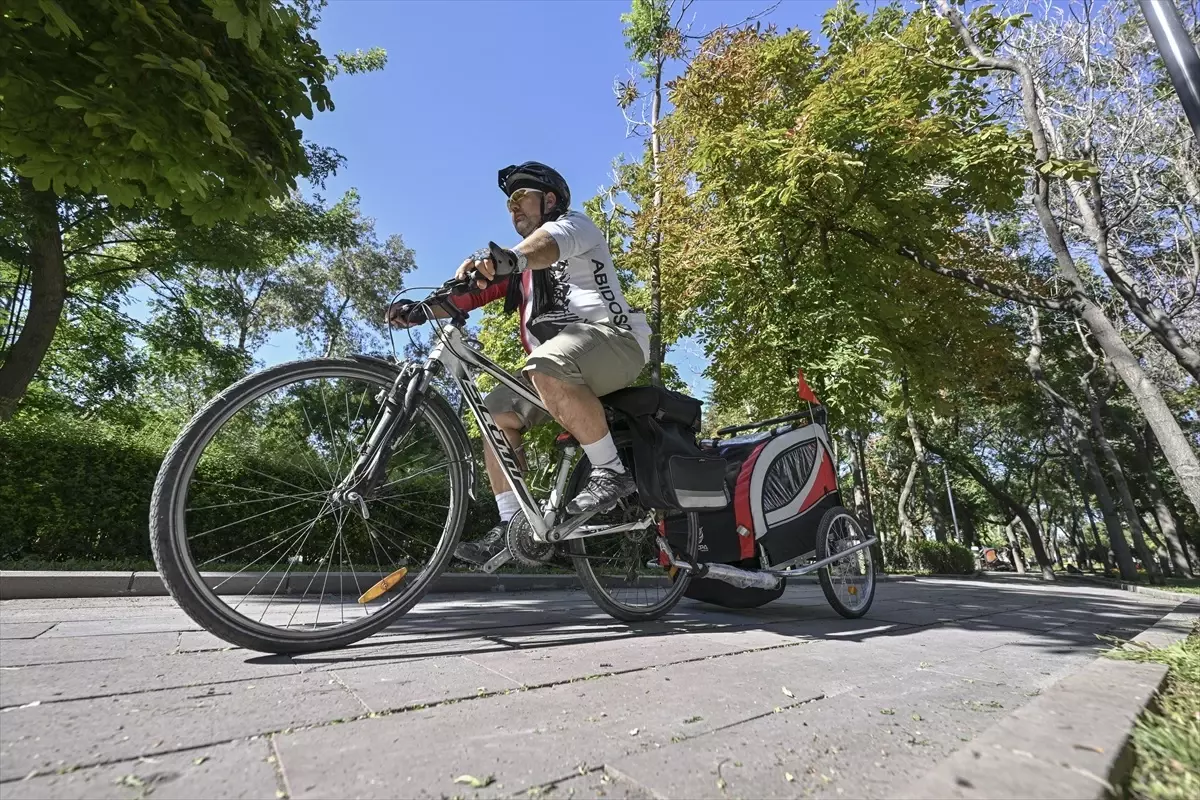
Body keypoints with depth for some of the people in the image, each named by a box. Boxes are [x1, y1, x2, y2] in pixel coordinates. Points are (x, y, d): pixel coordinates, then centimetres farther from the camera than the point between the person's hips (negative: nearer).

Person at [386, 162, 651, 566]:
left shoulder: (572, 224, 6)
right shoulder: (521, 267, 28)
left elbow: (544, 245, -21)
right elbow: (475, 292, 13)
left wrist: (507, 257, -42)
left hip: (614, 337, -8)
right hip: (560, 361, 8)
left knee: (547, 368, -36)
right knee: (496, 410, -2)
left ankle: (610, 471, -24)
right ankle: (513, 524, 1)